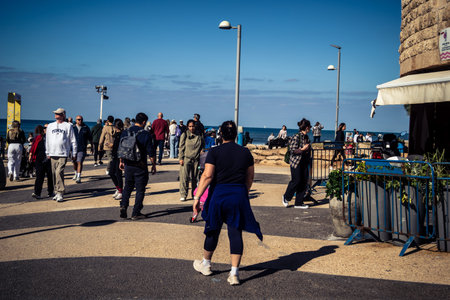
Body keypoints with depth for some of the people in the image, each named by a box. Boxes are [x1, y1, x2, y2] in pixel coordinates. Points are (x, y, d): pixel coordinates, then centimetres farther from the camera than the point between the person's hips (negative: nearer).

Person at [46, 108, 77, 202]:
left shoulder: (68, 126, 3)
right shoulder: (50, 126, 16)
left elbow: (73, 140, 4)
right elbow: (47, 140, 18)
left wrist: (74, 153, 2)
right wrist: (47, 153, 13)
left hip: (63, 153, -5)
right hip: (53, 154, 5)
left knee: (59, 172, -16)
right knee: (54, 174, 6)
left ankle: (60, 193, -15)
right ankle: (57, 192, 15)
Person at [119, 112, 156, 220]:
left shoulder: (125, 132, 3)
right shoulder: (145, 134, -11)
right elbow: (151, 152, -9)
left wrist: (121, 161, 23)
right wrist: (154, 165, 2)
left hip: (128, 165, 4)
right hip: (140, 166, -4)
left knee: (127, 187, 19)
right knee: (140, 189, 5)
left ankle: (123, 206, 3)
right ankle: (136, 213, 7)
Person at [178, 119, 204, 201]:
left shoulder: (200, 136, 7)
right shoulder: (184, 135, 3)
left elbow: (203, 147, 17)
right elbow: (181, 147, 2)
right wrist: (181, 158, -5)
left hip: (196, 160, 2)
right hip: (186, 159, -2)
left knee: (195, 178, 7)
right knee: (184, 177, -5)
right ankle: (183, 195, 0)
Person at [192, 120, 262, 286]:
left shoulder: (214, 152, -6)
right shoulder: (245, 152, 5)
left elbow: (207, 176, -13)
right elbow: (250, 177, 12)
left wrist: (197, 197, -9)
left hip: (218, 194, -2)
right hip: (239, 195, 2)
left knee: (213, 230, 15)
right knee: (236, 233, 4)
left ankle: (205, 264, 34)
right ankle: (234, 273, 2)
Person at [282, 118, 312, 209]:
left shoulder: (306, 137, 11)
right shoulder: (296, 137, -14)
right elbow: (292, 150, -18)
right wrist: (303, 149, -17)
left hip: (304, 163, 8)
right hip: (296, 162, -8)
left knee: (304, 182, 4)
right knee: (296, 181, -6)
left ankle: (299, 203, 12)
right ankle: (286, 197, 17)